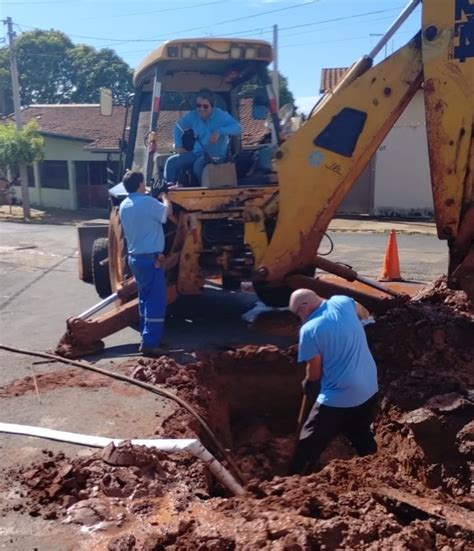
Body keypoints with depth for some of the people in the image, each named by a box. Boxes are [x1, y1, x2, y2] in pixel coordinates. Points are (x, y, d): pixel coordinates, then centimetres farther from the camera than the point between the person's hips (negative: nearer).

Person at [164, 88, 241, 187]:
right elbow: (178, 128, 17)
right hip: (196, 153, 6)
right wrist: (178, 146, 5)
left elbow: (238, 128, -20)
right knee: (171, 162, -11)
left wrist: (219, 131, -32)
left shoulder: (221, 115, -10)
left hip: (215, 155, -5)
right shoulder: (193, 116, 2)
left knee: (198, 165, -37)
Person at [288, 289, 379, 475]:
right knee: (362, 437, 27)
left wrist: (308, 386, 10)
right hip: (368, 389, 7)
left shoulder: (309, 329, -17)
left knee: (308, 446, 6)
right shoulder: (343, 303, -1)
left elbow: (314, 372, -11)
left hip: (338, 397, -7)